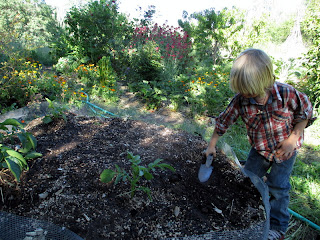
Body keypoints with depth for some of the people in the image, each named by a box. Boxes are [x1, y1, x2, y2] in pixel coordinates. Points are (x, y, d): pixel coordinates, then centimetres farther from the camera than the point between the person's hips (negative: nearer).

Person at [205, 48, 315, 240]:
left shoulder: (286, 93, -29)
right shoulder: (240, 100, -24)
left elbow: (305, 112, -11)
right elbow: (224, 121, -13)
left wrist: (292, 139, -17)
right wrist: (212, 145, -8)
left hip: (285, 149, -2)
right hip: (259, 149, 3)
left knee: (277, 186, 0)